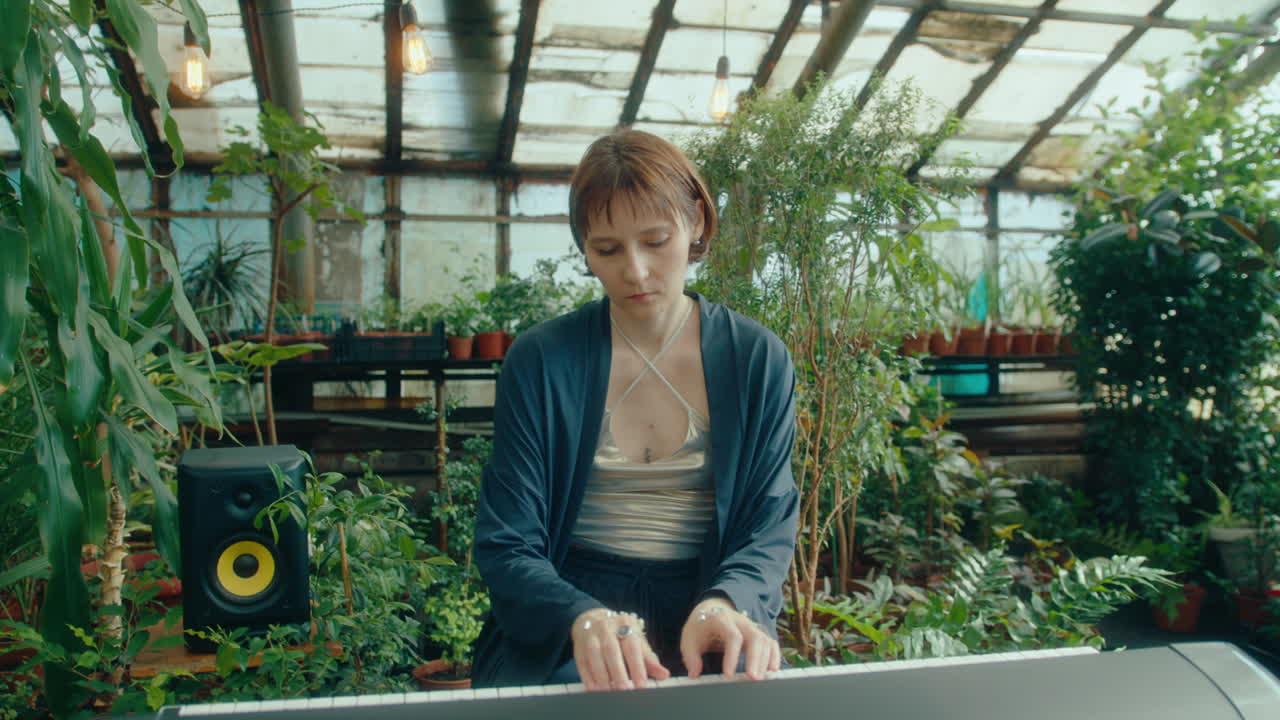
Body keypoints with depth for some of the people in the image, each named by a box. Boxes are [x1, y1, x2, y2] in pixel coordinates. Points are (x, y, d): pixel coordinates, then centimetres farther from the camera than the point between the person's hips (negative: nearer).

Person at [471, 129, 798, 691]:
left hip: (707, 642, 2)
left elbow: (768, 533, 1)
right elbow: (506, 549, -4)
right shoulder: (539, 361, -2)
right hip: (560, 639, -1)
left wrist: (727, 604, -21)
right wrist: (585, 619, -24)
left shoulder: (758, 360, 2)